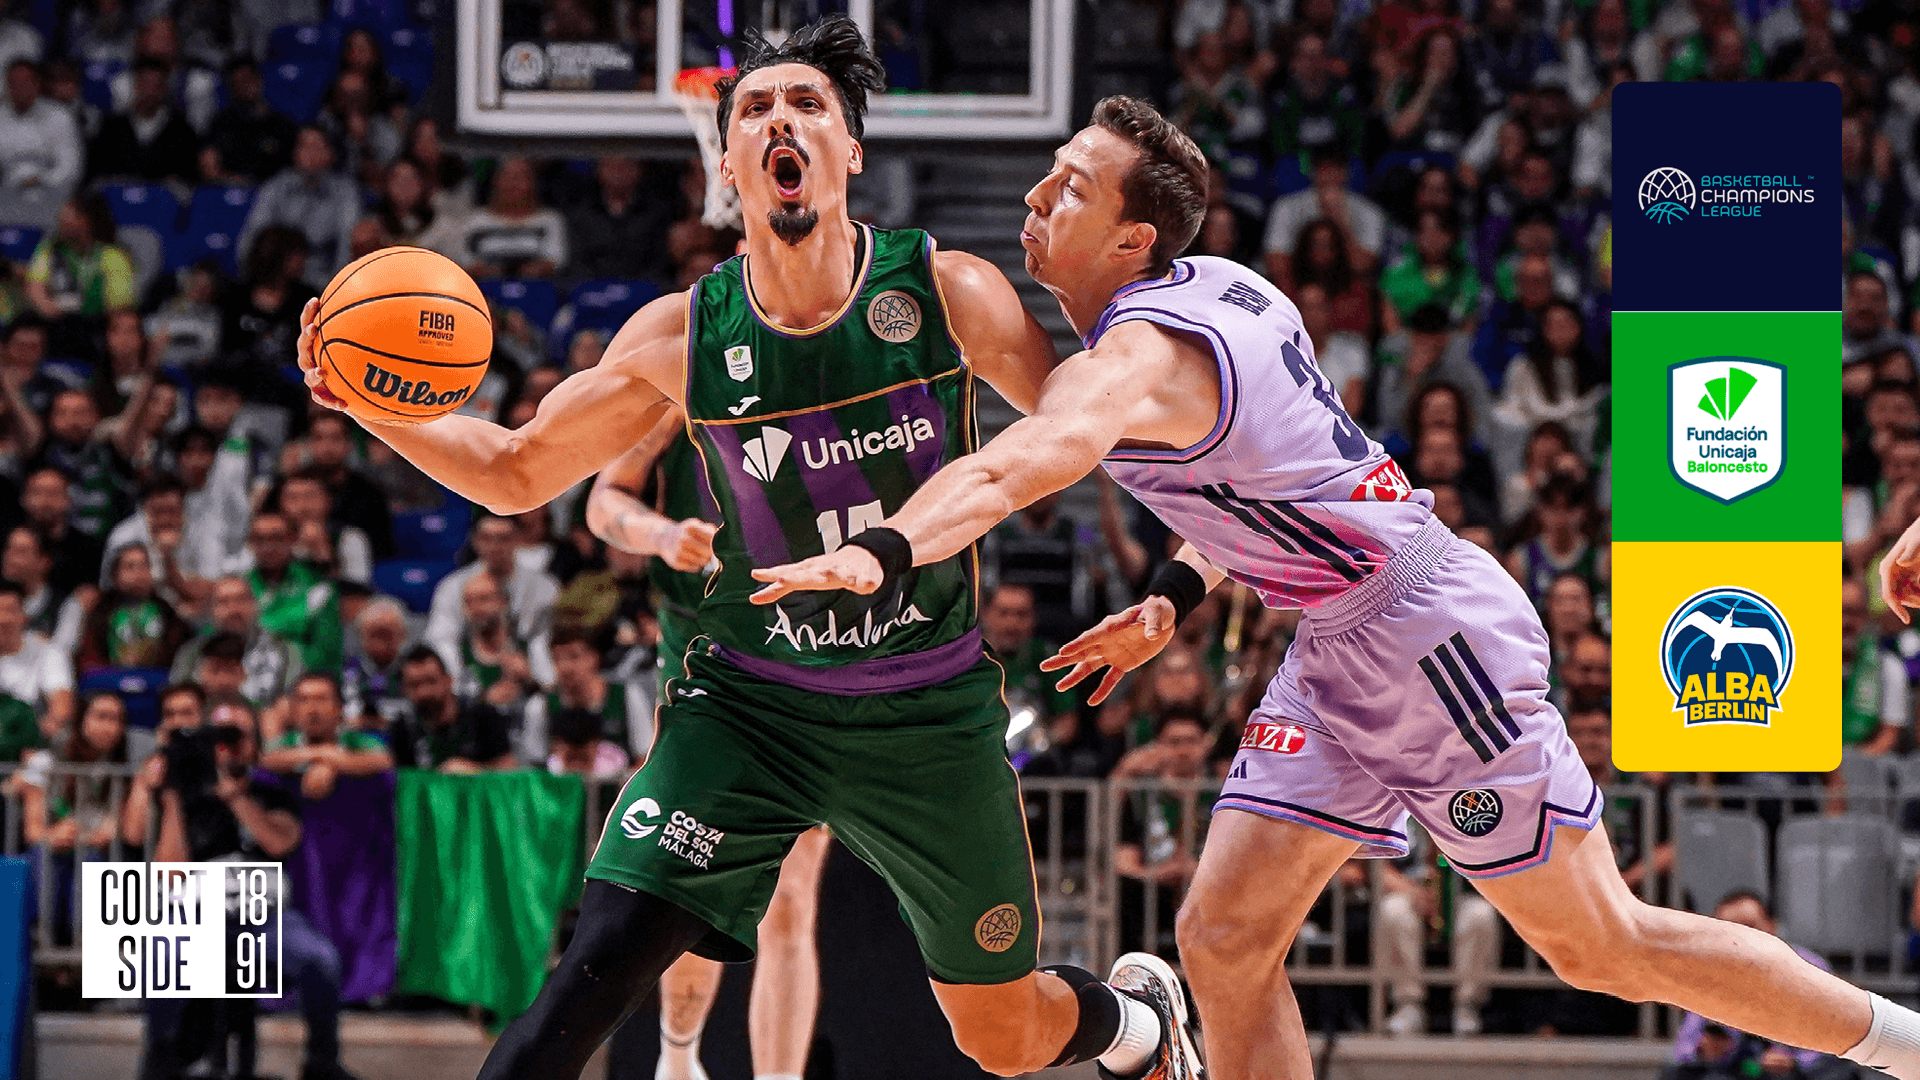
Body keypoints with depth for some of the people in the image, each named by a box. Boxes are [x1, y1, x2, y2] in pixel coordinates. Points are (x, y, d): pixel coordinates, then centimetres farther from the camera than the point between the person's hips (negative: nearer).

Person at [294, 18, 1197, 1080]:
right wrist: (374, 403, -13)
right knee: (599, 964, -22)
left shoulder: (948, 293, -12)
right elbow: (515, 473, 4)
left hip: (931, 711, 0)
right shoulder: (680, 336, -9)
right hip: (749, 701, 0)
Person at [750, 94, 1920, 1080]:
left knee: (1603, 946, 4)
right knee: (1227, 941, 2)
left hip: (1435, 636, -9)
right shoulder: (1221, 289, 4)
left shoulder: (1137, 356, -24)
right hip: (1342, 656, 9)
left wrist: (882, 555, -60)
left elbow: (1019, 465, -46)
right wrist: (1176, 597, 15)